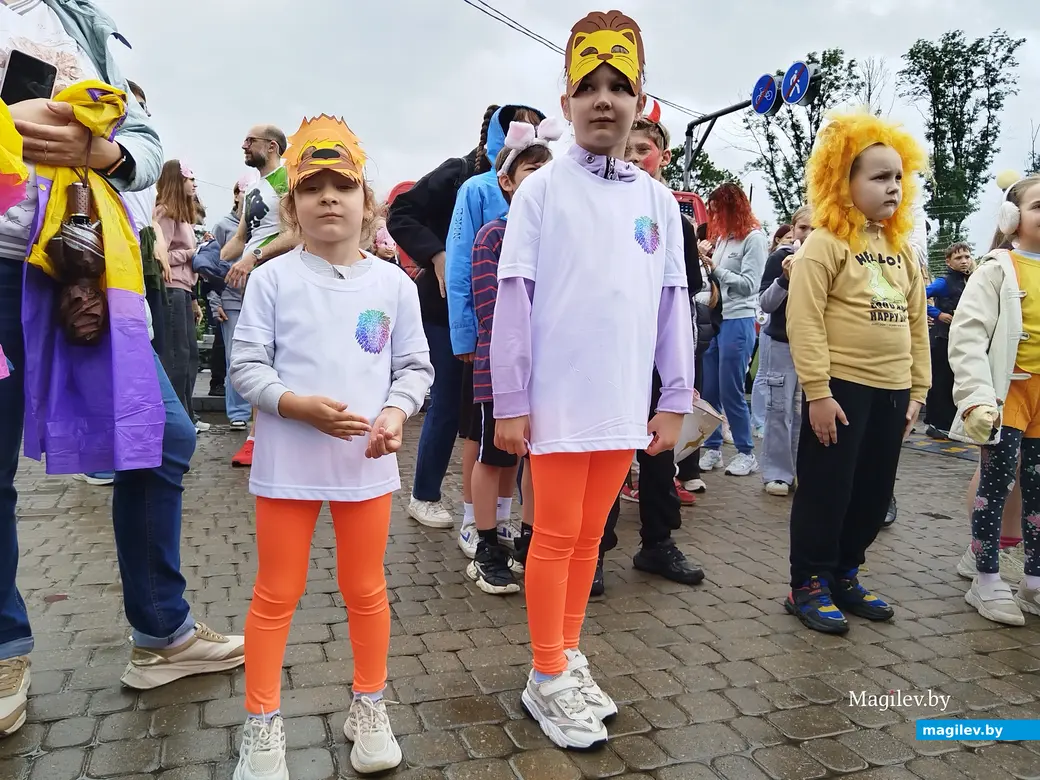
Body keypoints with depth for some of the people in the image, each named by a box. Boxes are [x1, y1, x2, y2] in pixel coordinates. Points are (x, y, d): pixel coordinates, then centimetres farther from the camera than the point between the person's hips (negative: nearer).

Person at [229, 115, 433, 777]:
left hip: (367, 462, 2)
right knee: (277, 595, 11)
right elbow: (246, 366, -4)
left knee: (366, 590, 15)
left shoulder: (393, 283, 1)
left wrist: (396, 411, -15)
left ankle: (370, 708, 35)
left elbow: (415, 366, 4)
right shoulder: (273, 279, -3)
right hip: (288, 462, -1)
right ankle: (263, 722, 29)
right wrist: (299, 405, -20)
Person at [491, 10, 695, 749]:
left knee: (590, 535, 15)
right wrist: (510, 402, -9)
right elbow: (514, 297, -6)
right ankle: (548, 677, 21)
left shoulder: (658, 199, 9)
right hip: (558, 400, -4)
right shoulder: (543, 189, -3)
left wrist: (676, 399, 7)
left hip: (624, 403, 4)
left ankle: (569, 660, 31)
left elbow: (673, 303, 10)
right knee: (557, 536, 4)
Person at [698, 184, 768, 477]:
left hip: (738, 322, -7)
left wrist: (714, 268, -14)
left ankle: (746, 453, 10)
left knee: (731, 392, -2)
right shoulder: (722, 237, 18)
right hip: (714, 319, 7)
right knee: (708, 390, 7)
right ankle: (712, 448, 17)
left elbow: (749, 285, -12)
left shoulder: (754, 238, -4)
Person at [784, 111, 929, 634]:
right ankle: (808, 586, 16)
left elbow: (917, 322, 14)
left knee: (873, 494, 13)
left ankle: (844, 576, 30)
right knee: (825, 491, 2)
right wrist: (817, 391, -19)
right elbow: (804, 320, -15)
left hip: (891, 391, 7)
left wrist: (917, 390, 10)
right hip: (841, 387, -7)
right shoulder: (825, 244, -8)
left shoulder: (902, 248, 13)